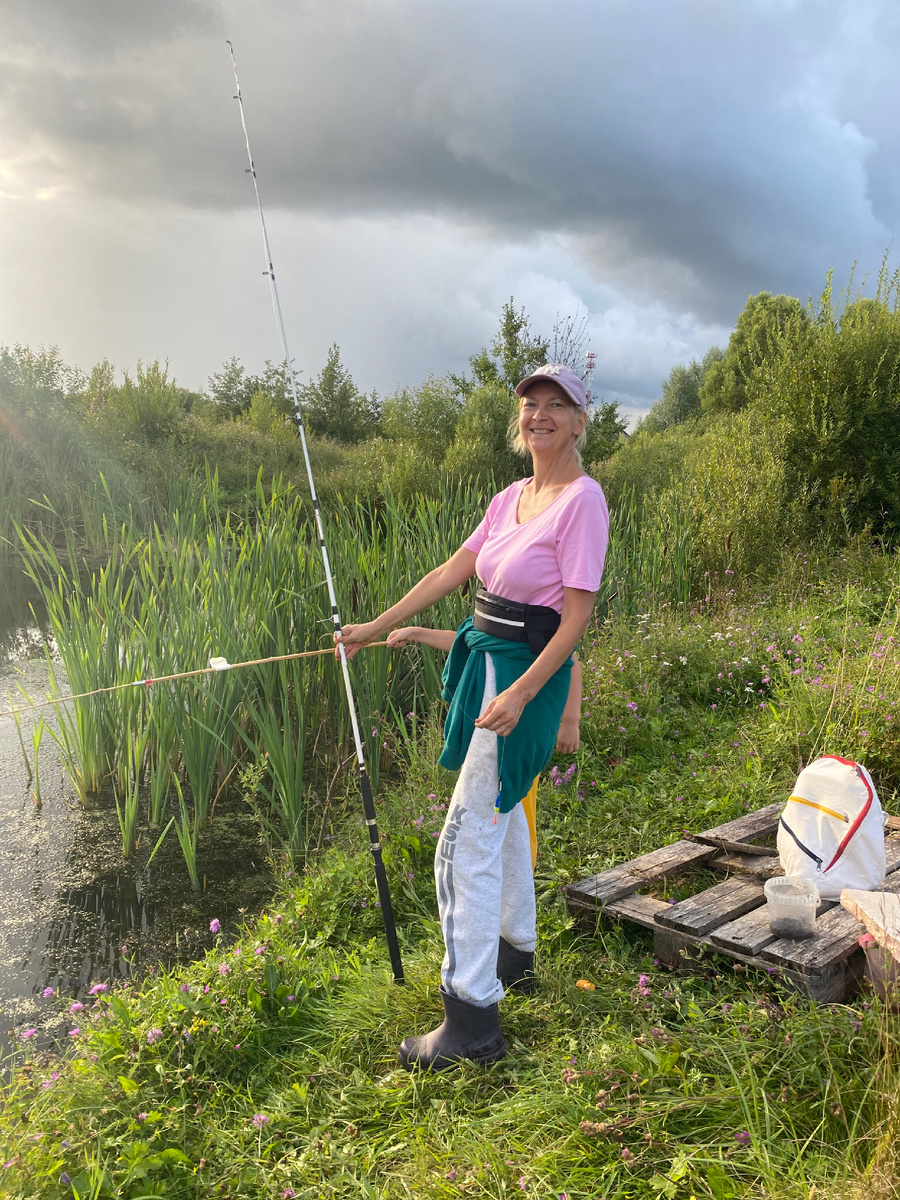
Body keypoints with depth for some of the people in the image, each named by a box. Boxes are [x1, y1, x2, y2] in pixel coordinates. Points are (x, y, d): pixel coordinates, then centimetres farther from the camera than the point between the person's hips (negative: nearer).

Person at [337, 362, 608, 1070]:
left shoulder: (582, 499, -14)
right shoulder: (511, 498, 11)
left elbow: (577, 617, -18)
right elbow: (451, 573, 14)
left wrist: (520, 693, -26)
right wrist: (375, 628, 14)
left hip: (529, 673, -9)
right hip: (485, 664, 9)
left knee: (466, 844, -8)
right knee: (502, 815, 21)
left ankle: (473, 1022, 3)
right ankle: (515, 954, 41)